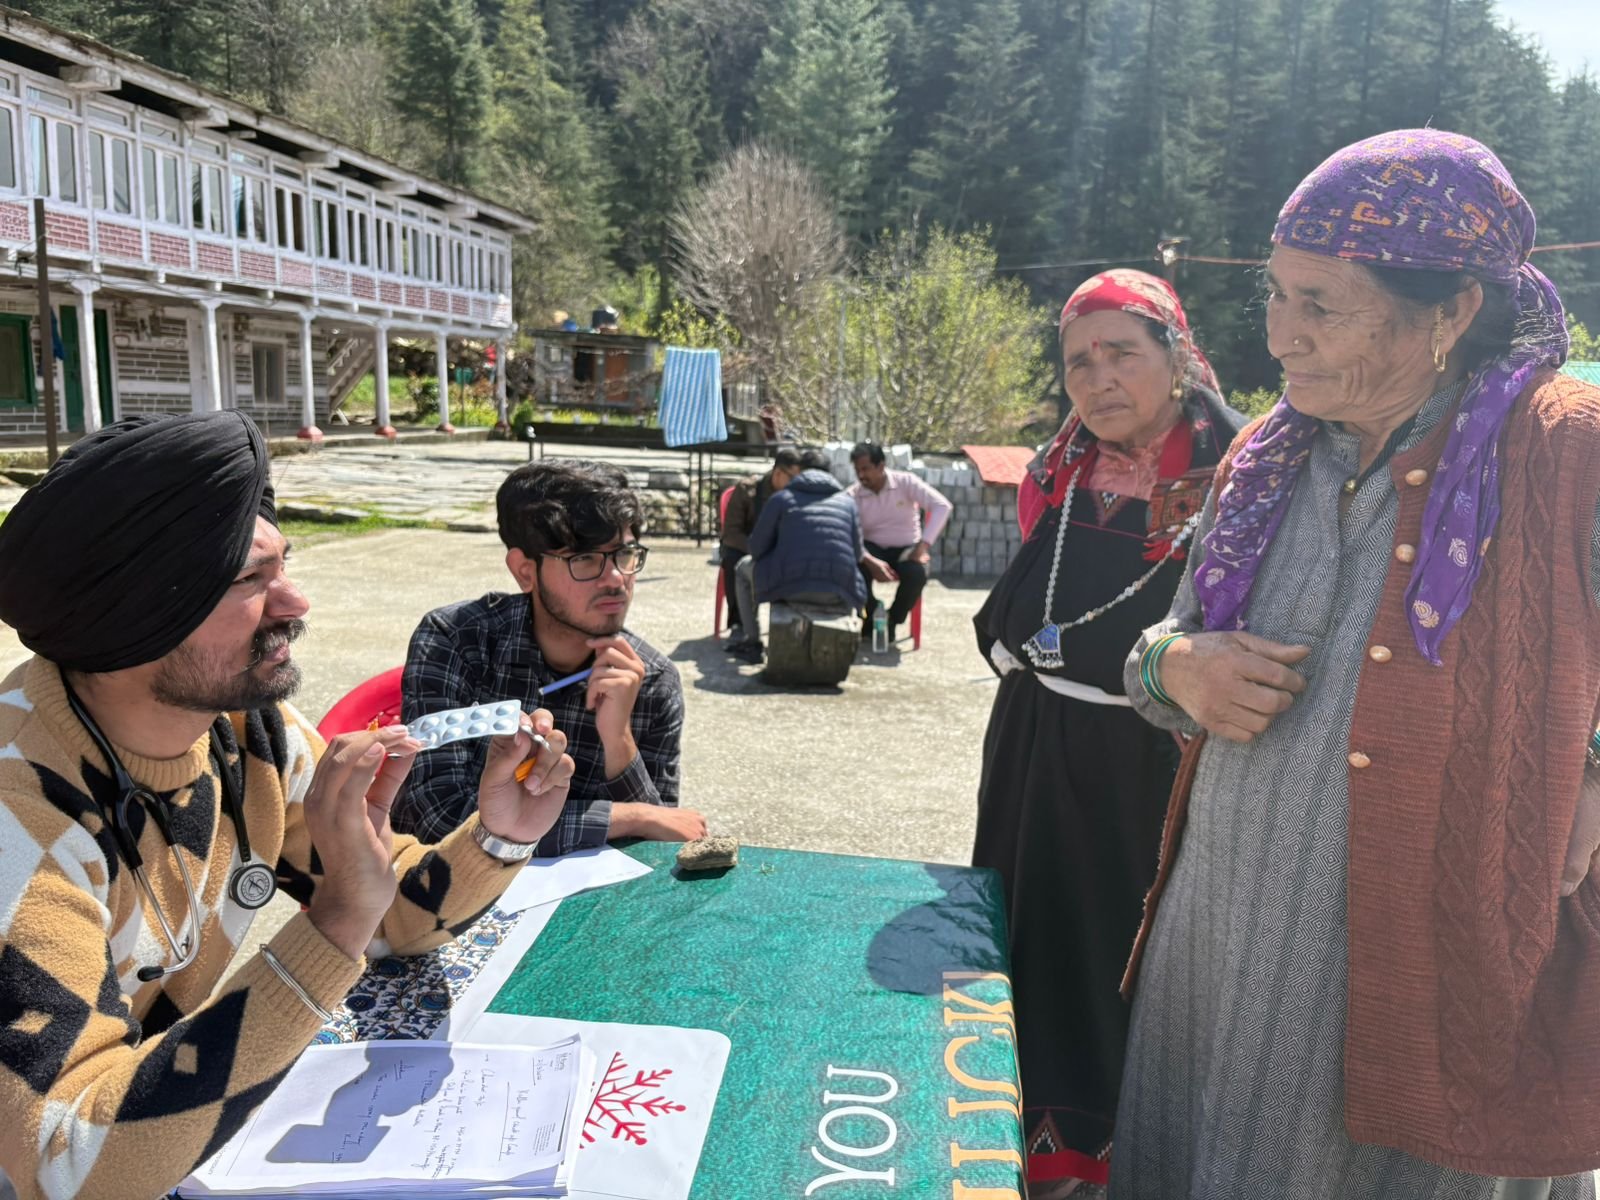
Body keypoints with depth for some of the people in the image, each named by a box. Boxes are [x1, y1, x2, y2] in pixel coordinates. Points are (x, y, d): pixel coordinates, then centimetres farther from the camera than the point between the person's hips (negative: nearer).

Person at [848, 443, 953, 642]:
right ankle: (871, 618, -5)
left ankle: (892, 621, -5)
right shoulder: (853, 495, -8)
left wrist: (924, 544, -27)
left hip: (906, 548, -1)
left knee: (916, 574, -34)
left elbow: (942, 506, -18)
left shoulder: (905, 482, -11)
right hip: (873, 549, 1)